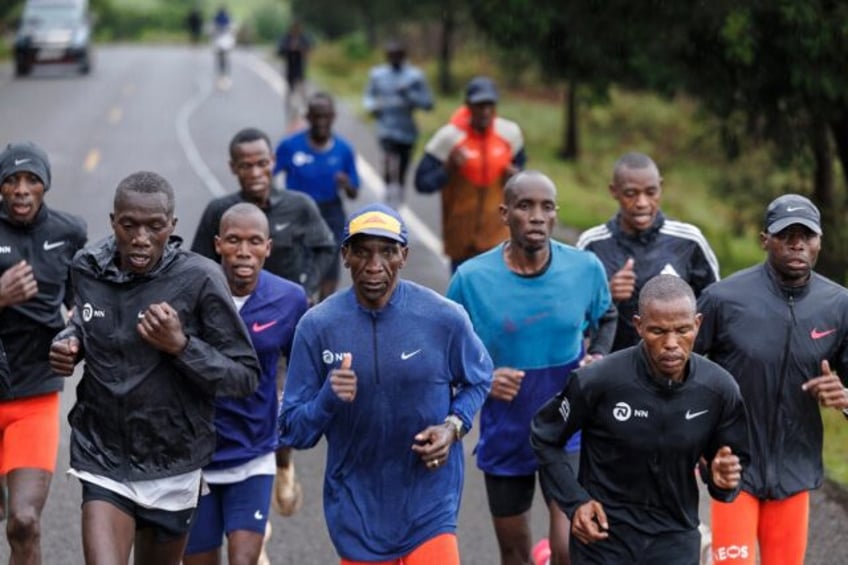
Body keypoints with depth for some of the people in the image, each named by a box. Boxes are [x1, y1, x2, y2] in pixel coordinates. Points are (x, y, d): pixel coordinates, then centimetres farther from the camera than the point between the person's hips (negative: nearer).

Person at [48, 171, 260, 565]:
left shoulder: (199, 279, -15)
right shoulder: (87, 268, -3)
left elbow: (245, 377, -11)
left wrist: (181, 346, -25)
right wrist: (69, 341, 0)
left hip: (171, 467, -1)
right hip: (103, 459, 1)